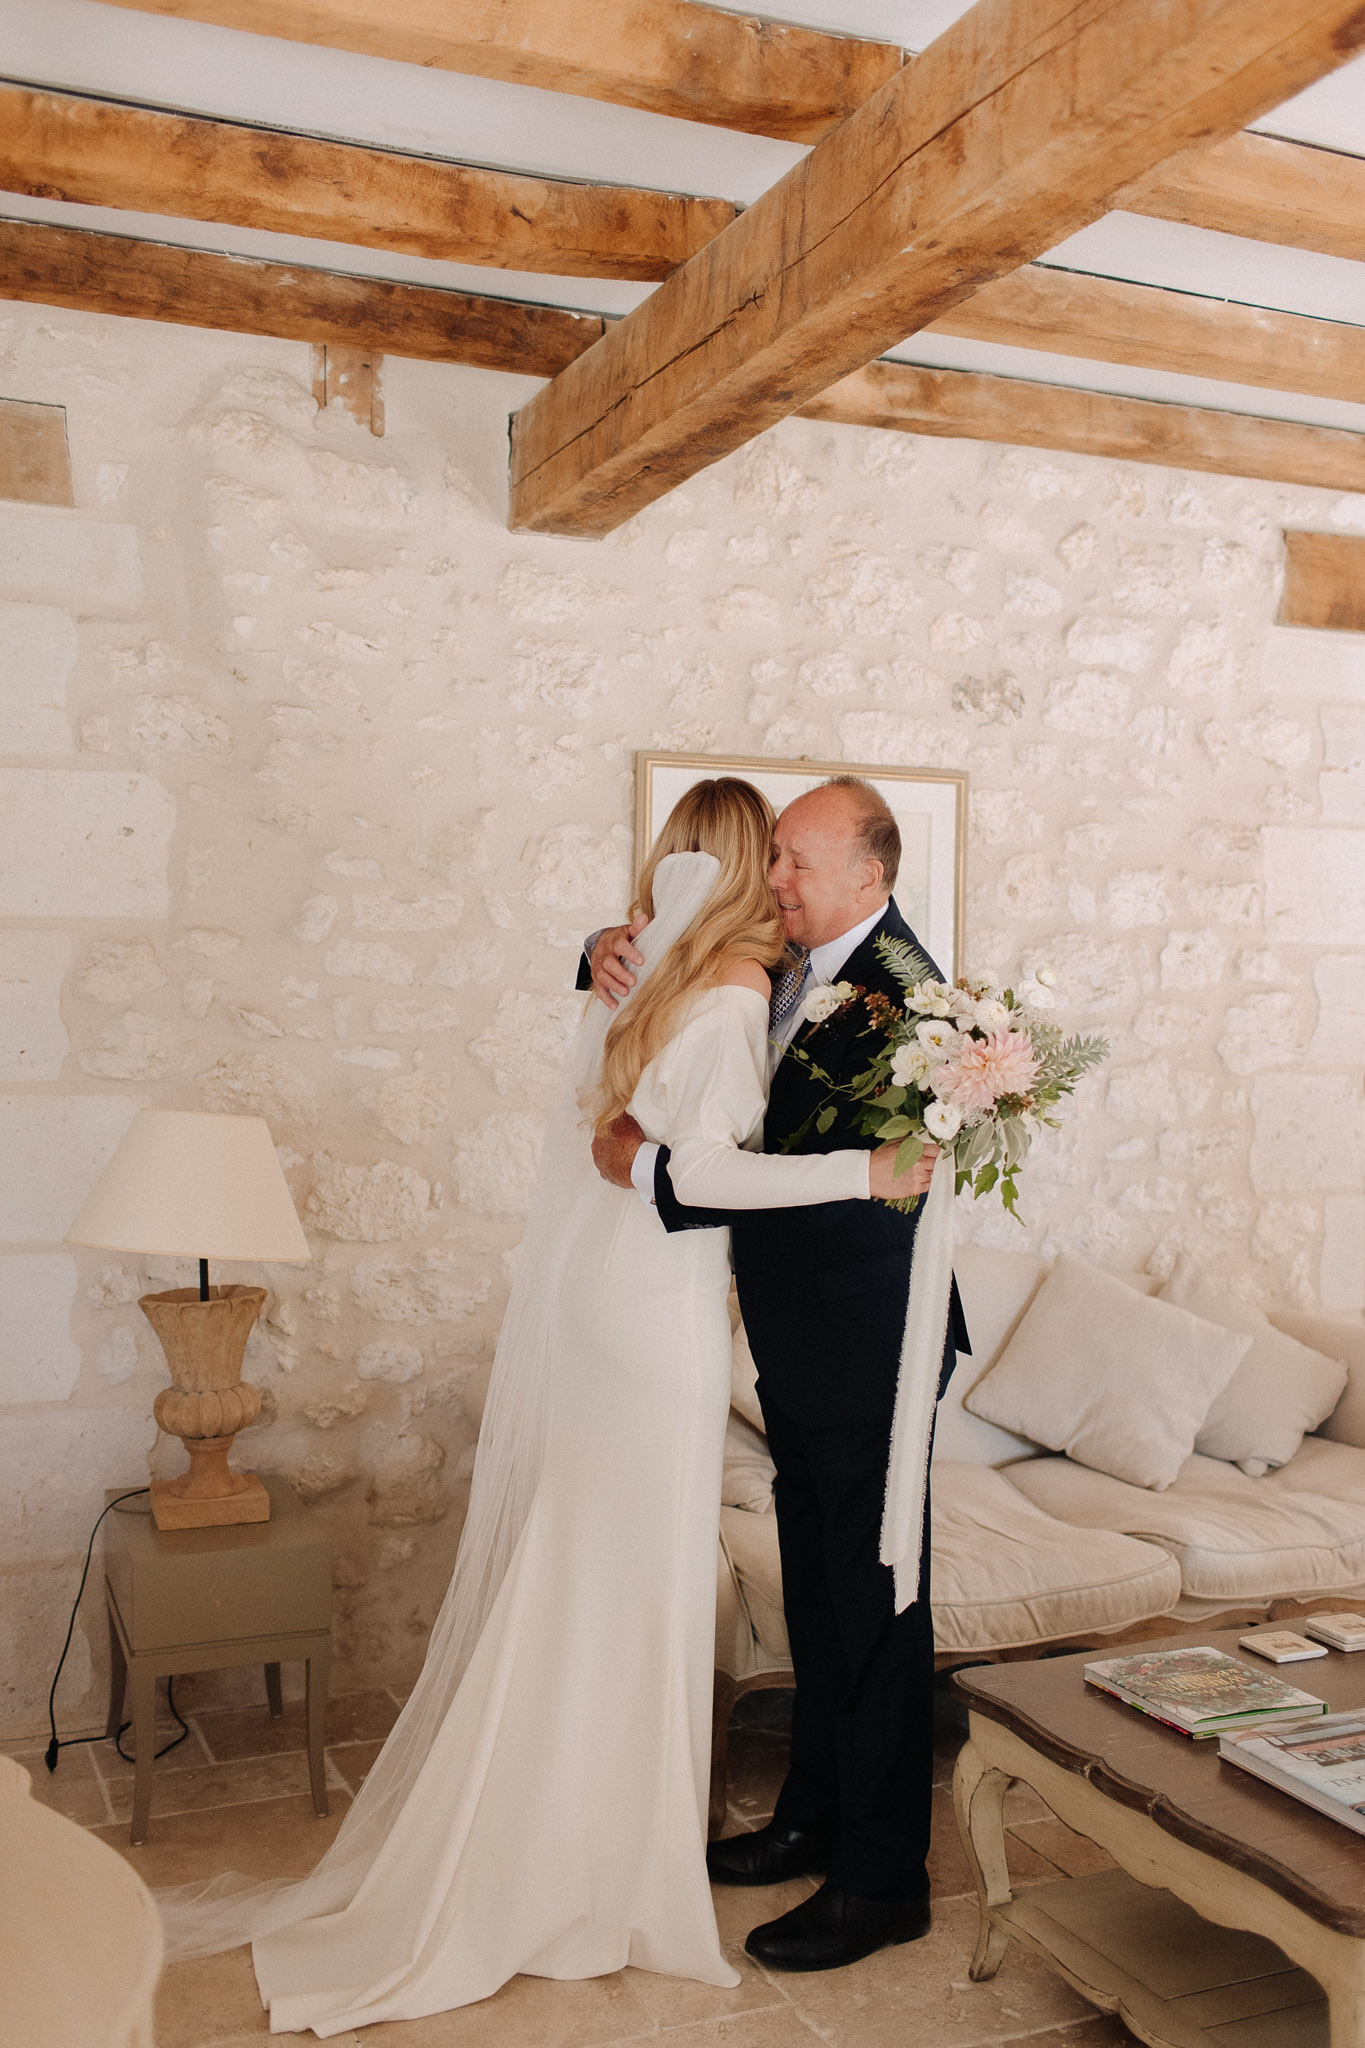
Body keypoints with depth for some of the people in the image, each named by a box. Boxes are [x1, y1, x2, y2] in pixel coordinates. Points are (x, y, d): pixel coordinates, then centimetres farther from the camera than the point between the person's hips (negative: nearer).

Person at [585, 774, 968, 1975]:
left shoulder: (901, 997, -21)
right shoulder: (790, 960, 6)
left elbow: (831, 1183, -29)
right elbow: (673, 967, 21)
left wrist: (652, 1169, -25)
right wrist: (615, 951, -3)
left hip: (864, 1347, -9)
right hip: (798, 1345, 9)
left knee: (875, 1611, 3)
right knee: (817, 1596, 21)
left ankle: (882, 1883, 19)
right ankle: (815, 1820, 38)